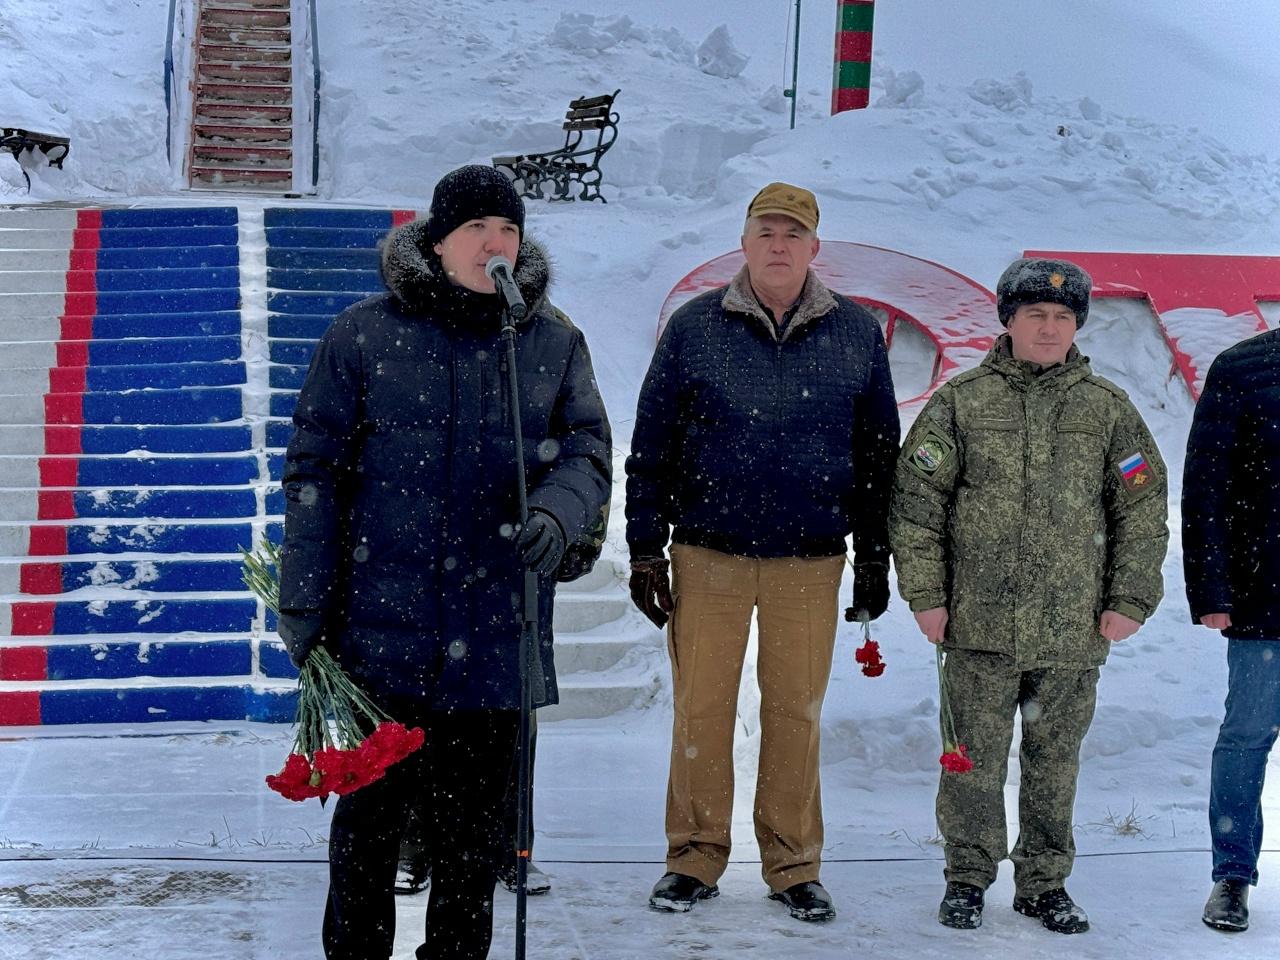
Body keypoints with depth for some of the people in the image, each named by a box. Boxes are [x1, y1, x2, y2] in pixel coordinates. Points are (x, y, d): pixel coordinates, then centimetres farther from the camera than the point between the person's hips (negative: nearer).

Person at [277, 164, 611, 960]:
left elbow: (588, 454, 5)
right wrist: (304, 601, -3)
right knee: (369, 818, 8)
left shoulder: (555, 344, 5)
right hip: (380, 630, -1)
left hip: (495, 643, 2)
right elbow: (316, 470, 0)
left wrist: (555, 513, -19)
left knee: (473, 831, 11)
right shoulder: (363, 337, -1)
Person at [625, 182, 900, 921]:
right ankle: (696, 859, 15)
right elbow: (652, 445, 4)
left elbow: (878, 453, 11)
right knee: (702, 708, 2)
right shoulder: (695, 328, 1)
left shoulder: (857, 334, 5)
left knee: (796, 714, 6)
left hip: (810, 561, 1)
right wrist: (647, 549, 0)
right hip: (709, 555, 0)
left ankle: (793, 865, 18)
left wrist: (874, 559, 9)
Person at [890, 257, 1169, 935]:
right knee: (975, 755, 3)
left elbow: (1142, 511, 9)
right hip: (980, 623, -1)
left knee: (1054, 759, 9)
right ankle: (967, 878, 18)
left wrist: (1129, 601, 3)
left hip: (1073, 627, 2)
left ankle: (1044, 882, 22)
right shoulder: (961, 402, 2)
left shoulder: (1108, 409, 7)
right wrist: (925, 593, -2)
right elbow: (916, 498, 2)